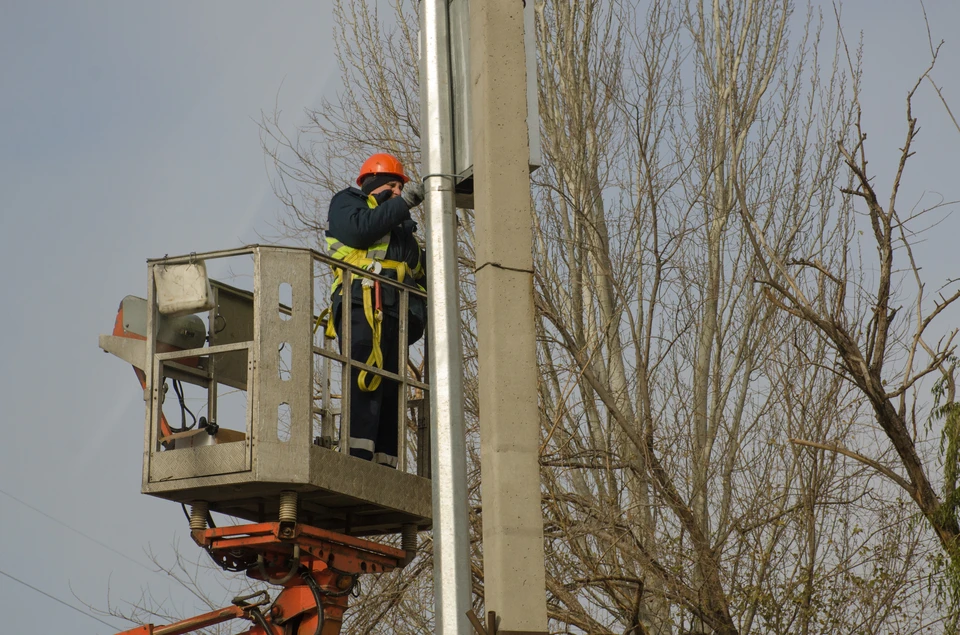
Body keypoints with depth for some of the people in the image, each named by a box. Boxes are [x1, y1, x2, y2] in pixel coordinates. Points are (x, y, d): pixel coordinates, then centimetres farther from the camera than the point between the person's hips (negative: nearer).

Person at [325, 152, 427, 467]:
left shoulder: (400, 226, 36)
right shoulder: (346, 202, 17)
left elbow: (419, 272, 30)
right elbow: (358, 230, -6)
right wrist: (401, 203, -3)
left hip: (394, 311, 8)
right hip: (361, 303, -8)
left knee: (390, 387, -1)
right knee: (365, 377, -23)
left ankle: (385, 463, -6)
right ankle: (358, 454, -33)